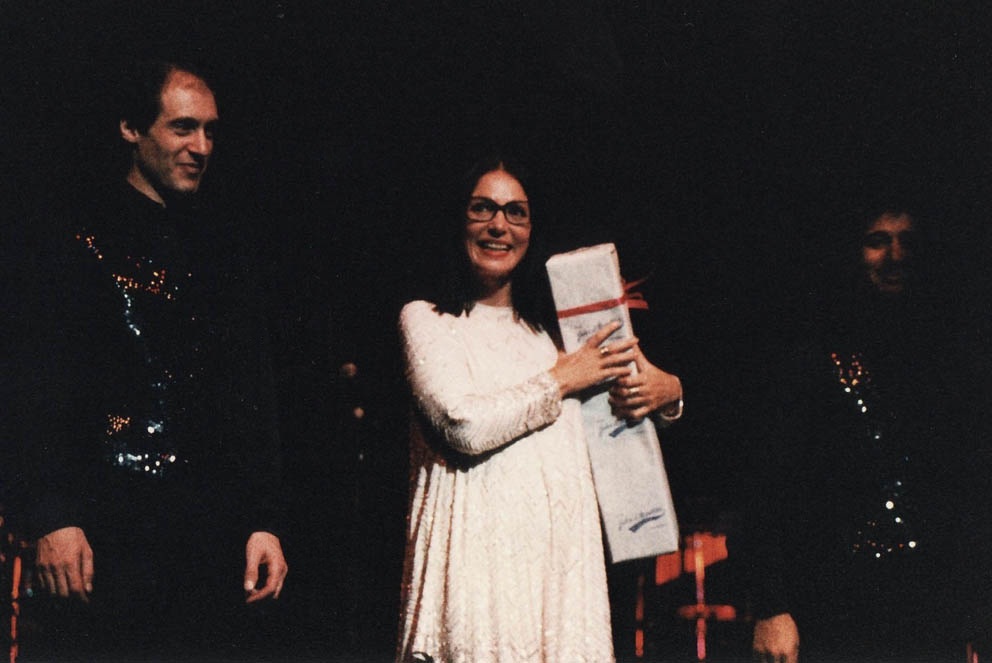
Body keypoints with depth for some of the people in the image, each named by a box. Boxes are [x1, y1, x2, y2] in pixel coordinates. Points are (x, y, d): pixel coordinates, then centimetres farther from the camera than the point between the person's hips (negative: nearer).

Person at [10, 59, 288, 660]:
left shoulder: (222, 244, 14)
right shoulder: (85, 235, 0)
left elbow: (253, 392, 13)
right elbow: (46, 389, -6)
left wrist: (265, 520, 7)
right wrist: (54, 518, -16)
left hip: (211, 535, 4)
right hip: (106, 530, -4)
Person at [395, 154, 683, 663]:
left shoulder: (551, 326, 20)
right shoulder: (424, 318, 5)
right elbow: (464, 425, -11)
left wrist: (668, 389, 3)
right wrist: (561, 380, -2)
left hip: (563, 542, 4)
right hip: (482, 543, -4)